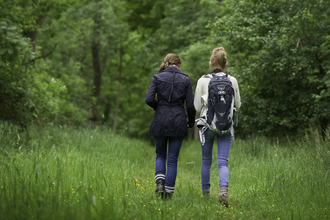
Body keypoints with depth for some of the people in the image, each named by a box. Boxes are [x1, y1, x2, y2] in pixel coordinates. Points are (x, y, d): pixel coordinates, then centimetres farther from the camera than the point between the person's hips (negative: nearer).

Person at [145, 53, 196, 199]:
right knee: (172, 159, 7)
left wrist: (159, 107, 11)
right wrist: (191, 121, 15)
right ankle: (168, 192, 5)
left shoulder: (157, 77, 0)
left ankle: (160, 182, -3)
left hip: (160, 121, 0)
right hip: (178, 122, 0)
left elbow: (149, 99, -9)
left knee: (160, 155, 18)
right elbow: (190, 105, -1)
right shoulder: (185, 79, 1)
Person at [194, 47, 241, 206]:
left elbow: (197, 106, 1)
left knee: (206, 161, 16)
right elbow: (237, 105, 7)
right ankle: (224, 190, -24)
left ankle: (205, 193, 27)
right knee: (223, 161, -1)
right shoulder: (232, 81, -1)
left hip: (207, 124, 0)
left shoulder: (203, 81, -5)